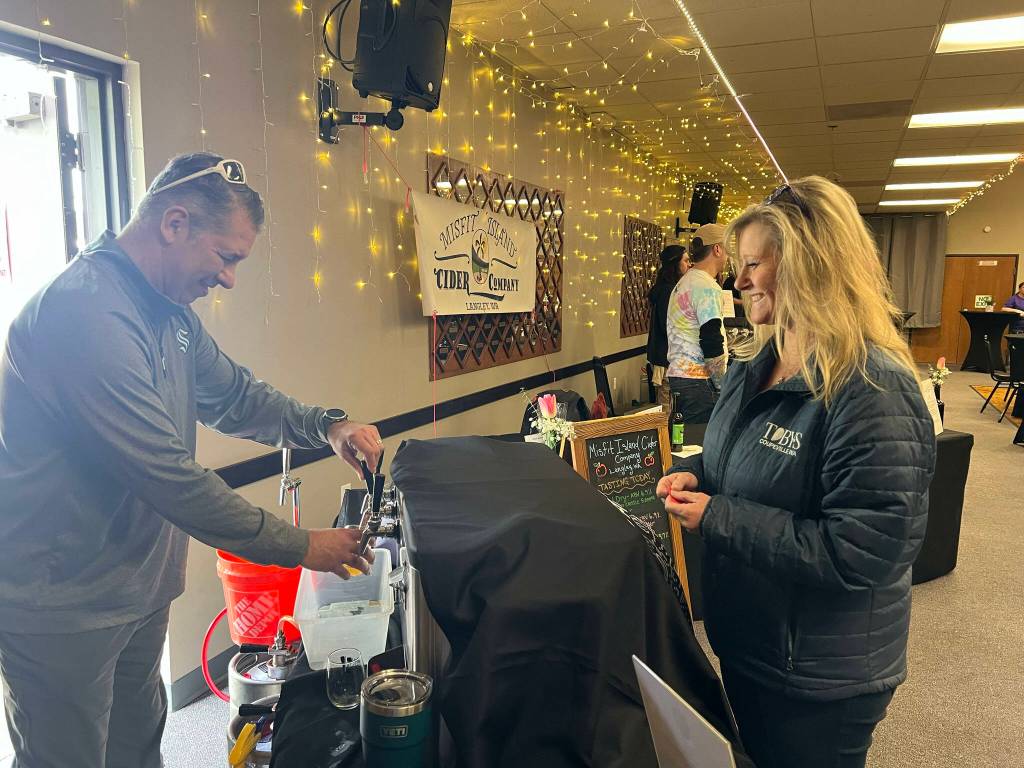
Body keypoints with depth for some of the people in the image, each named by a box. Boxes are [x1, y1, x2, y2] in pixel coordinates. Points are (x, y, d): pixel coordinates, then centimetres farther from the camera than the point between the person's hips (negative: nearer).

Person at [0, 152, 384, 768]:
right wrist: (300, 546, -23)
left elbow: (233, 395, 12)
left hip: (139, 586, 9)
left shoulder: (170, 311, 4)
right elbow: (168, 476, -30)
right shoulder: (85, 313, -28)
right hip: (60, 604, -8)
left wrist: (327, 426, -6)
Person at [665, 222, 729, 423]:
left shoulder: (683, 283, 18)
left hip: (678, 374, 10)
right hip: (698, 381, -10)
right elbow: (712, 345, -17)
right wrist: (724, 385, -7)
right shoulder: (707, 287, -13)